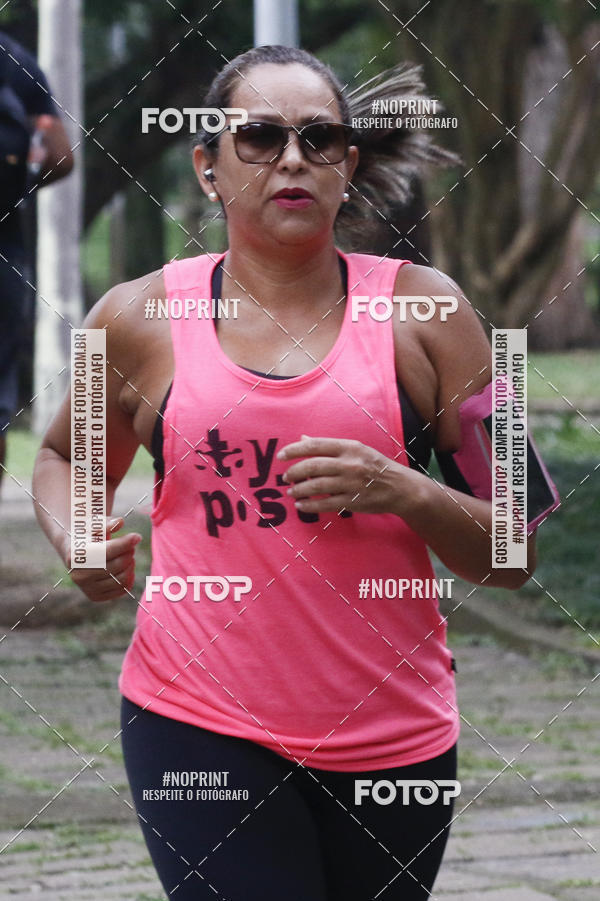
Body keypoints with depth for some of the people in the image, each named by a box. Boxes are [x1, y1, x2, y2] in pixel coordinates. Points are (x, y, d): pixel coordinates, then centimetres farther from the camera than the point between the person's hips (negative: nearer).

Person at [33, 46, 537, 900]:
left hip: (393, 730, 2)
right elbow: (65, 457, 23)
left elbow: (514, 555, 3)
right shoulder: (143, 319, 3)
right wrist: (75, 542, 1)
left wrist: (404, 493, -16)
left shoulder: (420, 310, 2)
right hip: (199, 726, -1)